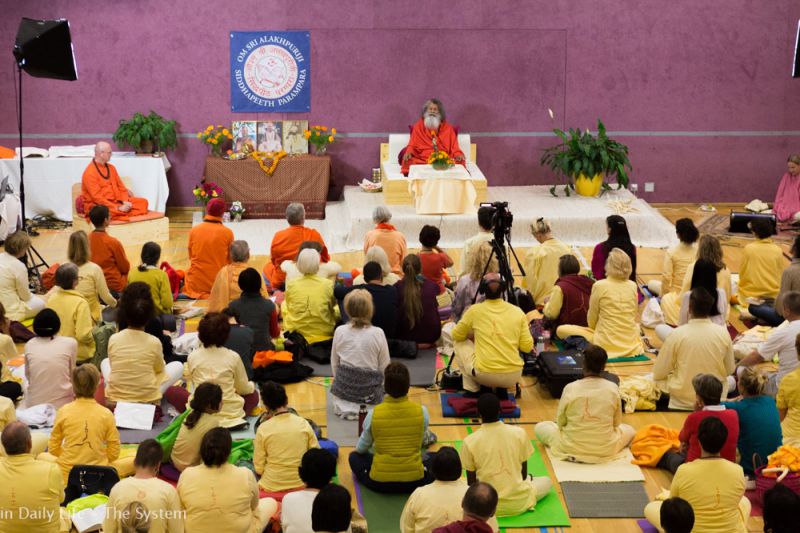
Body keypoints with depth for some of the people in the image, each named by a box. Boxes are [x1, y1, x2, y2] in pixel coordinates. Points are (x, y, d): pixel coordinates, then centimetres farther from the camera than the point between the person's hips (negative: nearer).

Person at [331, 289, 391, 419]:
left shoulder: (340, 332, -7)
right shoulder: (377, 334, -13)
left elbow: (334, 363, 3)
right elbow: (384, 367, -5)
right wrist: (377, 383, 12)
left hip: (343, 388, 3)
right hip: (370, 393, -3)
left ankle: (343, 406, 6)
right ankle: (367, 408, 1)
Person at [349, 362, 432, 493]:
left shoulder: (374, 414, -10)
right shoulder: (421, 411, -9)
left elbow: (361, 449, 5)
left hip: (380, 482, 0)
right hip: (414, 481, 0)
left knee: (354, 456, 26)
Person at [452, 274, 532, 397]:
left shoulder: (475, 310, -3)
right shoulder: (518, 312, 2)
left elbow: (456, 335, 12)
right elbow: (527, 347, 3)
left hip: (484, 375, -3)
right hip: (513, 377, 3)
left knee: (461, 344, 22)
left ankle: (473, 390, 16)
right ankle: (502, 389, 14)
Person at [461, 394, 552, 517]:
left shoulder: (469, 442, -13)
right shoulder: (519, 433, -11)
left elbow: (471, 482, -3)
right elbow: (524, 473, 0)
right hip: (519, 503, 1)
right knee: (546, 481, 28)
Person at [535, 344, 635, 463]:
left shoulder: (570, 388, -14)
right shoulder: (613, 388, -11)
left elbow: (561, 422, -2)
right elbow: (617, 422, 2)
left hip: (572, 448, -3)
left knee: (540, 427, 22)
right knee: (629, 430, 32)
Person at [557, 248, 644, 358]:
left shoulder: (599, 286, -12)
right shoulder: (633, 286, 0)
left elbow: (591, 321, -2)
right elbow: (635, 316, 13)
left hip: (607, 346, -6)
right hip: (631, 347, 6)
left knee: (561, 330, 2)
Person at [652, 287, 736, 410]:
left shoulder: (677, 334, -17)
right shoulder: (723, 333, -11)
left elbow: (658, 374, -8)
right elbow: (729, 370, 2)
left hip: (682, 402, -2)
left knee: (656, 379, 24)